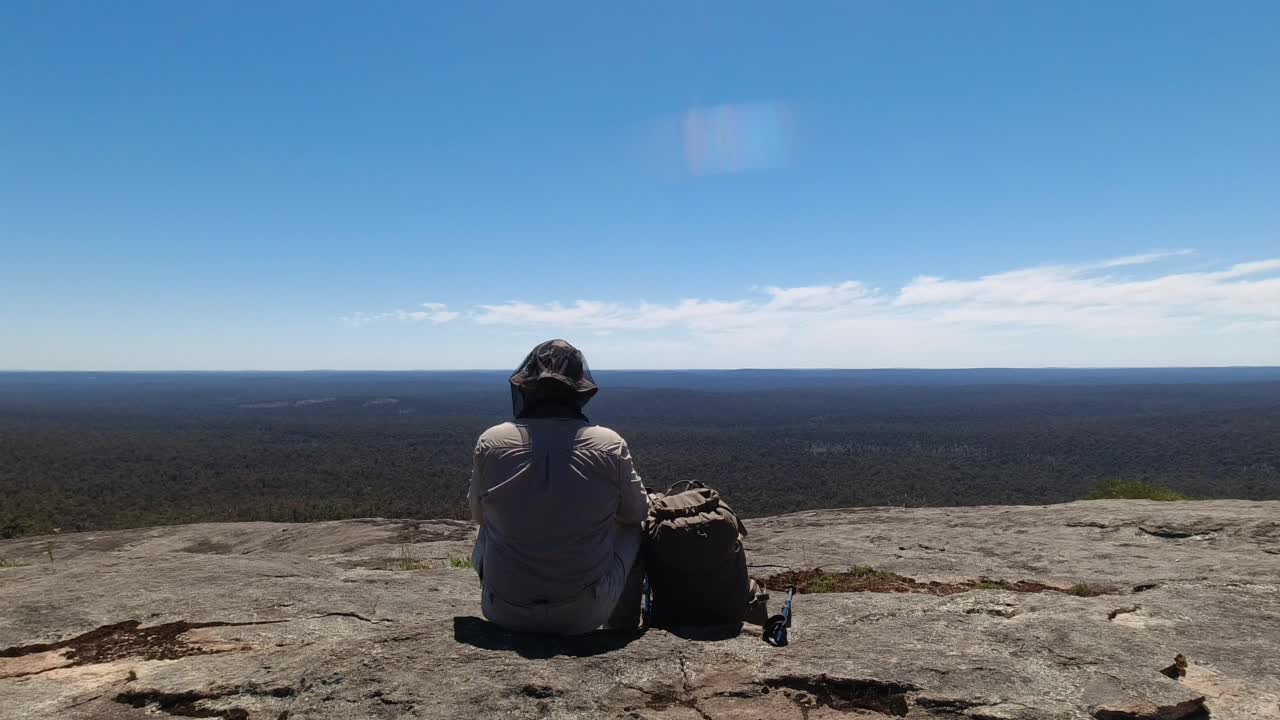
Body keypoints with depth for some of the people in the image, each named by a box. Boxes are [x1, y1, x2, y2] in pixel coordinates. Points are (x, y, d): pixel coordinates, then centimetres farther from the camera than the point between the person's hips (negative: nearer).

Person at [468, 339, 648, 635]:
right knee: (633, 530, 24)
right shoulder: (611, 445, -12)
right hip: (585, 615, -1)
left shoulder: (490, 441, -10)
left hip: (506, 615, 2)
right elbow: (637, 512, 5)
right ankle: (621, 630, 37)